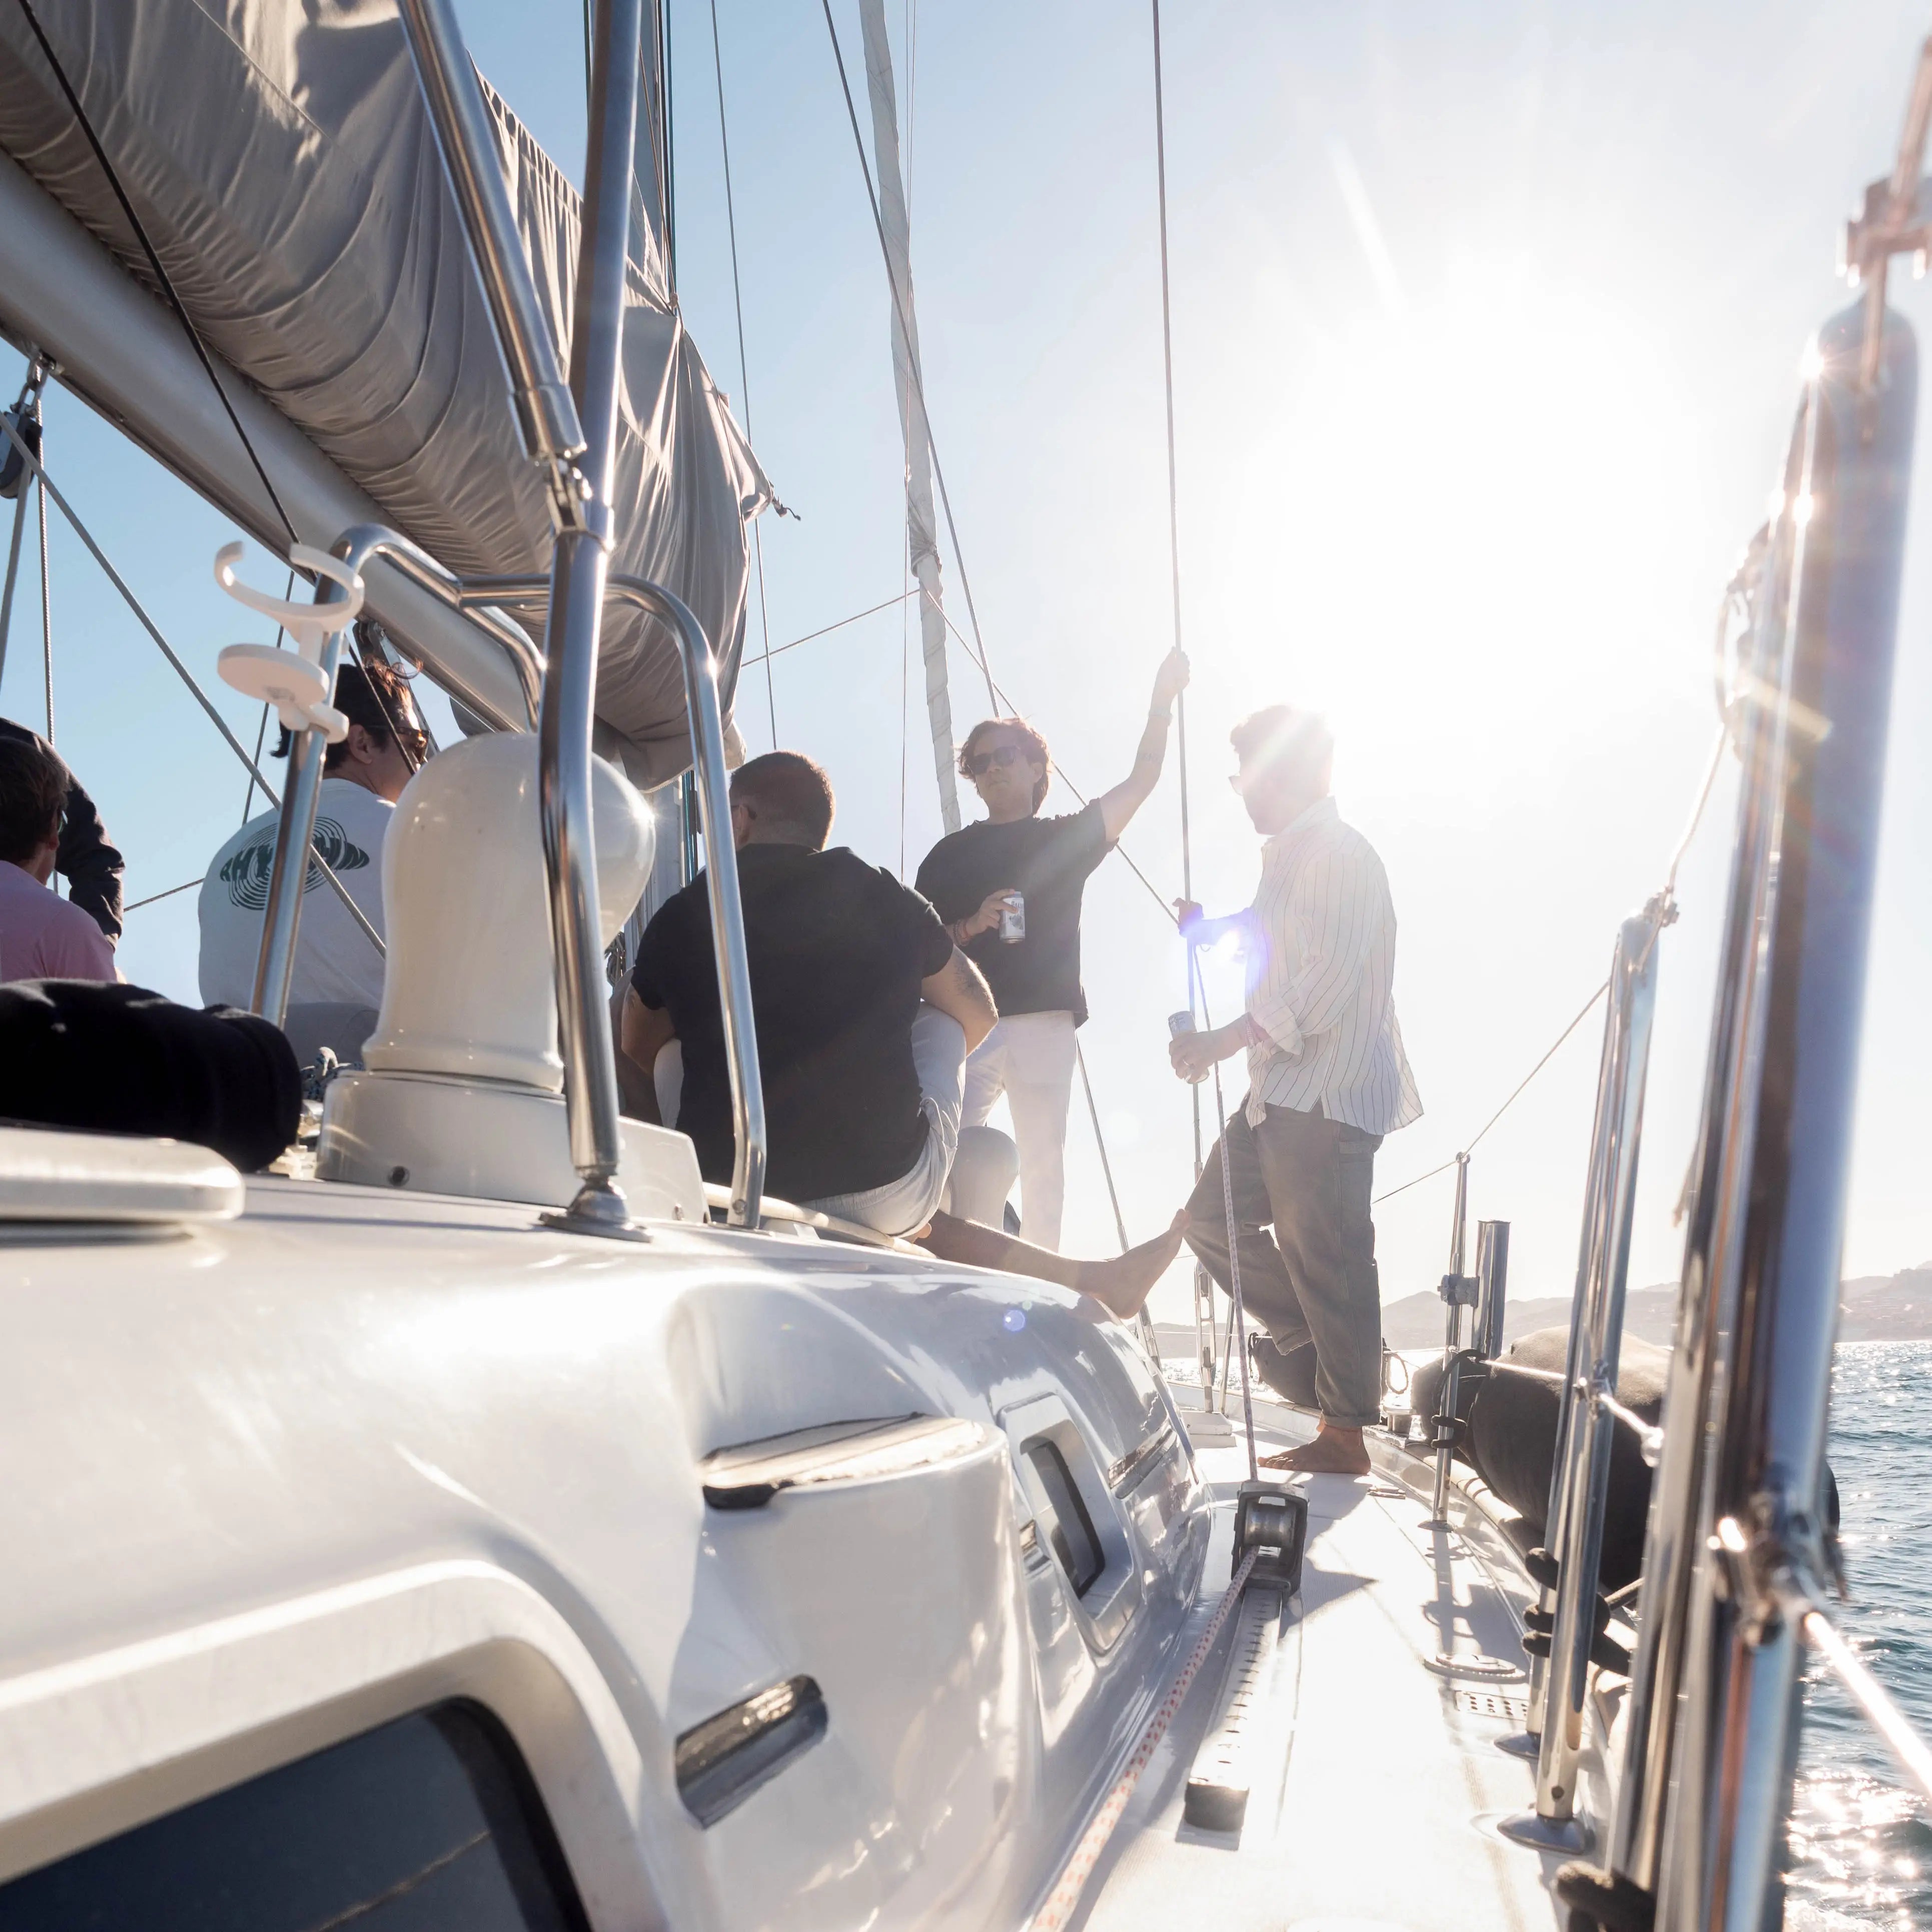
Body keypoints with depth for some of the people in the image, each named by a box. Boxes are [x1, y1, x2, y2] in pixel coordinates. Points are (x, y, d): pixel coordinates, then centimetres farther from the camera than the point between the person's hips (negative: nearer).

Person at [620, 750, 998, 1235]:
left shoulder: (679, 916, 3)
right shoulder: (892, 902, 2)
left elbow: (639, 1054, 22)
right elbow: (979, 1016, 20)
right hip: (889, 1205, -1)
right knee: (941, 1022, 25)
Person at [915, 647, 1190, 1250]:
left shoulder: (1066, 838, 14)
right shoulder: (950, 855, 15)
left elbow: (1142, 780, 8)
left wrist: (1162, 697, 0)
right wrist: (971, 926, -9)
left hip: (1045, 1024, 0)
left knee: (1043, 1162, 3)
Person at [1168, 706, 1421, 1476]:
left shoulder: (1339, 854, -13)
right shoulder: (1289, 855, 18)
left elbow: (1329, 980, -22)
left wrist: (1224, 1040, -25)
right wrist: (1210, 929, 16)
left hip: (1328, 1093, -10)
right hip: (1283, 1089, 10)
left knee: (1324, 1257, -4)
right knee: (1212, 1219, 13)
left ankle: (1344, 1433, 7)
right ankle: (1301, 1336, 25)